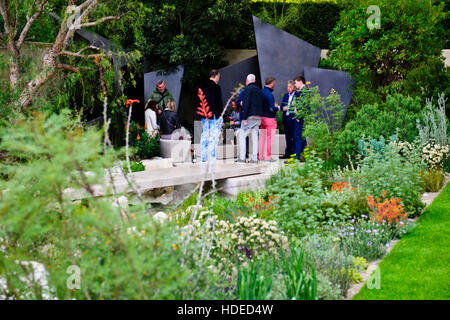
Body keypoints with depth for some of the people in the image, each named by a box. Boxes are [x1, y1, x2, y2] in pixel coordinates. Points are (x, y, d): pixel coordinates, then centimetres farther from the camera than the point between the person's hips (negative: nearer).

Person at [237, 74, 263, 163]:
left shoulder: (248, 89, -7)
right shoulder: (259, 90, 16)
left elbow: (246, 104, -15)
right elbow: (261, 104, 17)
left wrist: (244, 117, -16)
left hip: (249, 116, -7)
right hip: (258, 117, 7)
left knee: (242, 136, -1)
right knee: (255, 137, 7)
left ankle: (242, 157, -7)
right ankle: (254, 158, 5)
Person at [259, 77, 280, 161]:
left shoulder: (261, 92, 6)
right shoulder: (269, 94, -20)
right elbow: (272, 109, -22)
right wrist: (278, 107, -2)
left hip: (262, 117, 8)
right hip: (269, 118, -8)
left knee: (262, 137, 13)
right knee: (269, 138, -1)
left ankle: (260, 156, 17)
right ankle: (268, 157, 3)